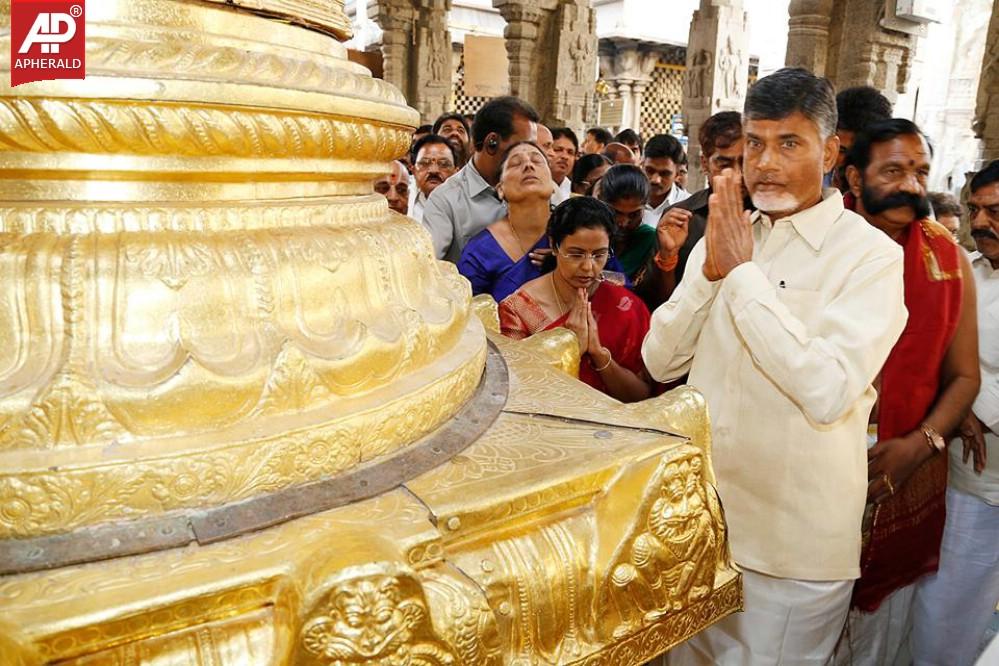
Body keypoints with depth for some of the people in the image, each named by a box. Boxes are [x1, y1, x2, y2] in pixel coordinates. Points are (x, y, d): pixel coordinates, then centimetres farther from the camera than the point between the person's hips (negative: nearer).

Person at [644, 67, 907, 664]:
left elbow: (829, 392, -26)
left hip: (794, 542, -5)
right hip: (700, 515, 5)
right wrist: (711, 271, -13)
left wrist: (743, 271, -20)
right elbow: (660, 362, 1)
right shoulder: (727, 236, 4)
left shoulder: (871, 254, -12)